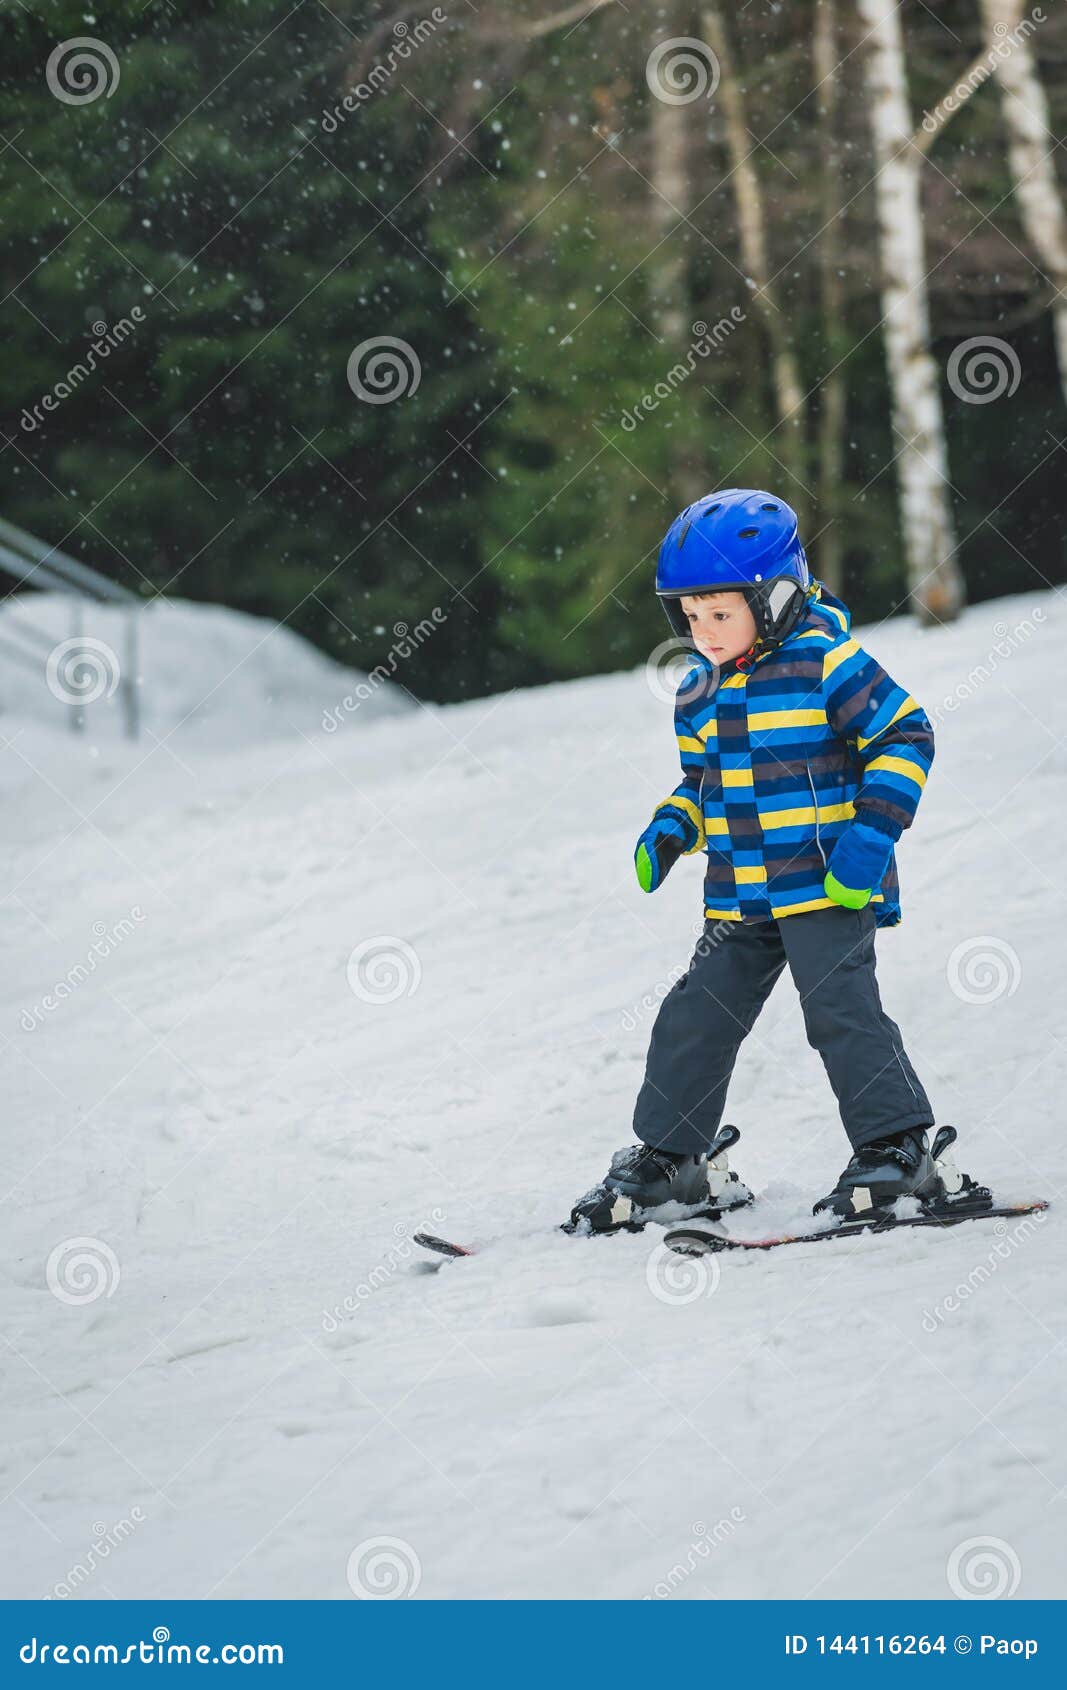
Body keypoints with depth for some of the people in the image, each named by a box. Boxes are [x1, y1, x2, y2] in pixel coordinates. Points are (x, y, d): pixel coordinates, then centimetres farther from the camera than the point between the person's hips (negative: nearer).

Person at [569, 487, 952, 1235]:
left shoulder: (828, 663, -11)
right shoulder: (699, 696, 10)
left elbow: (905, 736, -9)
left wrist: (870, 835, -17)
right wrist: (671, 831, 4)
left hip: (829, 888, -7)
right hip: (738, 901, 7)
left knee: (842, 1010, -13)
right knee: (695, 1019, 7)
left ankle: (898, 1149, -3)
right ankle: (667, 1158, 20)